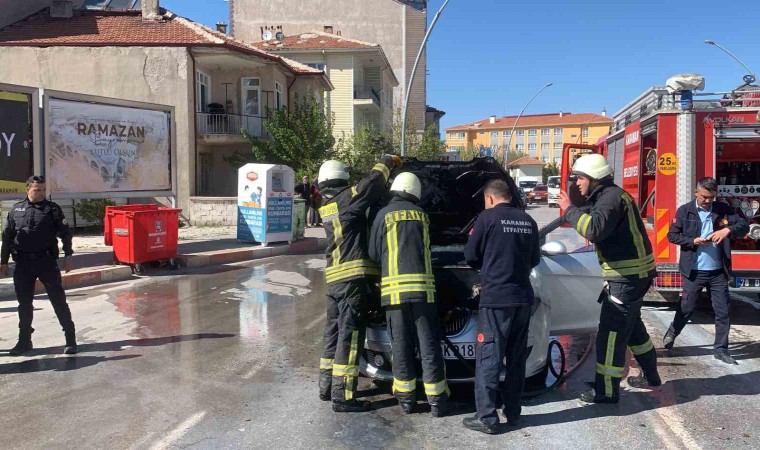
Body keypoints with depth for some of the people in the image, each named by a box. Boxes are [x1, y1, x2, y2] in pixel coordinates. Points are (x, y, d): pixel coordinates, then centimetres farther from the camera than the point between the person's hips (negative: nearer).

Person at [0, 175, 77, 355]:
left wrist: (68, 256, -4)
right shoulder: (17, 209, 8)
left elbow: (65, 233, 1)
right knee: (24, 303, 11)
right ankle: (24, 341, 24)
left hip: (46, 261, -3)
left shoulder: (52, 209, 1)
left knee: (59, 300, -2)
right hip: (23, 263, 3)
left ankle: (70, 339, 2)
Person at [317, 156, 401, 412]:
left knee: (334, 333, 17)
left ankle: (327, 386, 26)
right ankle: (342, 397, -2)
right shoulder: (346, 199, -9)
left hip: (334, 278, 9)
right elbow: (373, 182, -12)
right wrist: (390, 161, 7)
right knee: (350, 336, -5)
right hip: (353, 277, -9)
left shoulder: (327, 207, 15)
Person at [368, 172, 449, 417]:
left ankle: (406, 399, 15)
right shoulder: (422, 215, 11)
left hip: (394, 289, -1)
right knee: (429, 346, 6)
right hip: (423, 288, 1)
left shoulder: (384, 215, 4)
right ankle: (437, 400, 11)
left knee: (401, 347, 8)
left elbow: (374, 254, 8)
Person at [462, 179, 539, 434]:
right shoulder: (528, 221, 9)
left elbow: (470, 256, -2)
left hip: (495, 297, -6)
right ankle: (513, 412, 22)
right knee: (517, 357, 14)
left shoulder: (488, 218, -7)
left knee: (488, 358, -1)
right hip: (523, 297, 6)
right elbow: (534, 259, 17)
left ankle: (487, 418, 0)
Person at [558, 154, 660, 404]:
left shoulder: (611, 197, -18)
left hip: (627, 277, -11)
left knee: (611, 332, -6)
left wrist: (570, 210, -23)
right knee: (632, 326, 24)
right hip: (630, 274, 11)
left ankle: (607, 391, 1)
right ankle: (650, 376, 40)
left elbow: (594, 229, -33)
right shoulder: (607, 196, 14)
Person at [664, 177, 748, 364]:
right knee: (686, 308, 7)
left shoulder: (723, 209, 2)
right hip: (694, 271, -3)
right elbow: (672, 235, -2)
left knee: (723, 311, 6)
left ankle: (721, 349, 18)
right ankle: (672, 333, 32)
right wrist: (692, 241, -17)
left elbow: (744, 225, -4)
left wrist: (728, 230, -24)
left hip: (718, 272, 3)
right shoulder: (684, 211, -4)